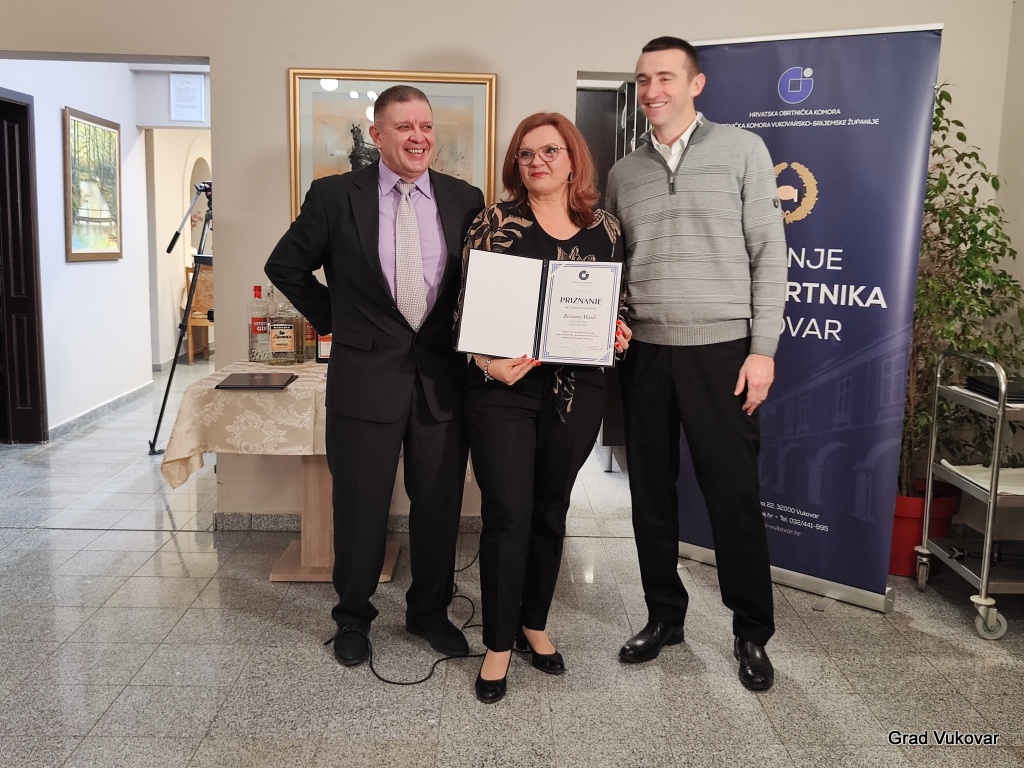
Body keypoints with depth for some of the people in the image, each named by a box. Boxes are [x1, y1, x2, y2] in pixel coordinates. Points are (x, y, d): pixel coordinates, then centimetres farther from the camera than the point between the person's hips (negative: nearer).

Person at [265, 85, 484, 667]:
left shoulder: (465, 200, 3)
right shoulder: (335, 196, -2)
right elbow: (286, 267, 7)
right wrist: (336, 324, 5)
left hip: (443, 378, 2)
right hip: (365, 378, -1)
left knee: (440, 505, 12)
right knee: (360, 508, 10)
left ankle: (430, 612, 32)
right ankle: (354, 617, 31)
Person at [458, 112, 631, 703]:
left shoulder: (605, 230, 8)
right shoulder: (495, 222, -1)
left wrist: (616, 334, -3)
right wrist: (487, 361, -21)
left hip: (576, 391, 3)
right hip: (504, 389, -3)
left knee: (551, 511, 14)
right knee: (507, 514, -3)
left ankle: (534, 623, 32)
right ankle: (499, 643, 14)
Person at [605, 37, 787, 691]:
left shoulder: (741, 150, 3)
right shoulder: (624, 173, 13)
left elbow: (768, 252, -1)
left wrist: (763, 348, -7)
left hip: (720, 350, -3)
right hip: (644, 353, 4)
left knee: (734, 496, 1)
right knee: (651, 494, 10)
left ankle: (753, 632, 19)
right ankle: (665, 616, 27)